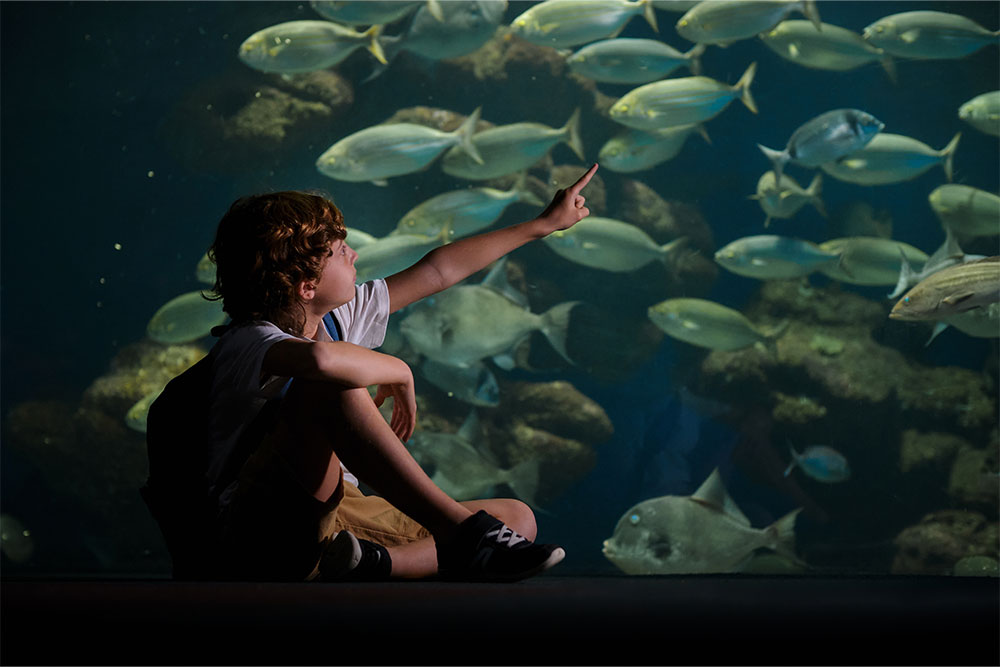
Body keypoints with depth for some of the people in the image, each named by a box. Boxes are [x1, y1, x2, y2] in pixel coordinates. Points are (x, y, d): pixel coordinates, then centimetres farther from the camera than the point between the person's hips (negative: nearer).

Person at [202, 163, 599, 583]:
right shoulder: (249, 343, -15)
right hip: (264, 530, -9)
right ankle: (462, 532, -31)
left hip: (340, 515, 9)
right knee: (328, 386, -31)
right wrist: (399, 373, -19)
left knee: (519, 518, -1)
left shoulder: (336, 315, 11)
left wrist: (544, 223, 29)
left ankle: (371, 562, -26)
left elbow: (438, 271, 21)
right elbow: (321, 358, -40)